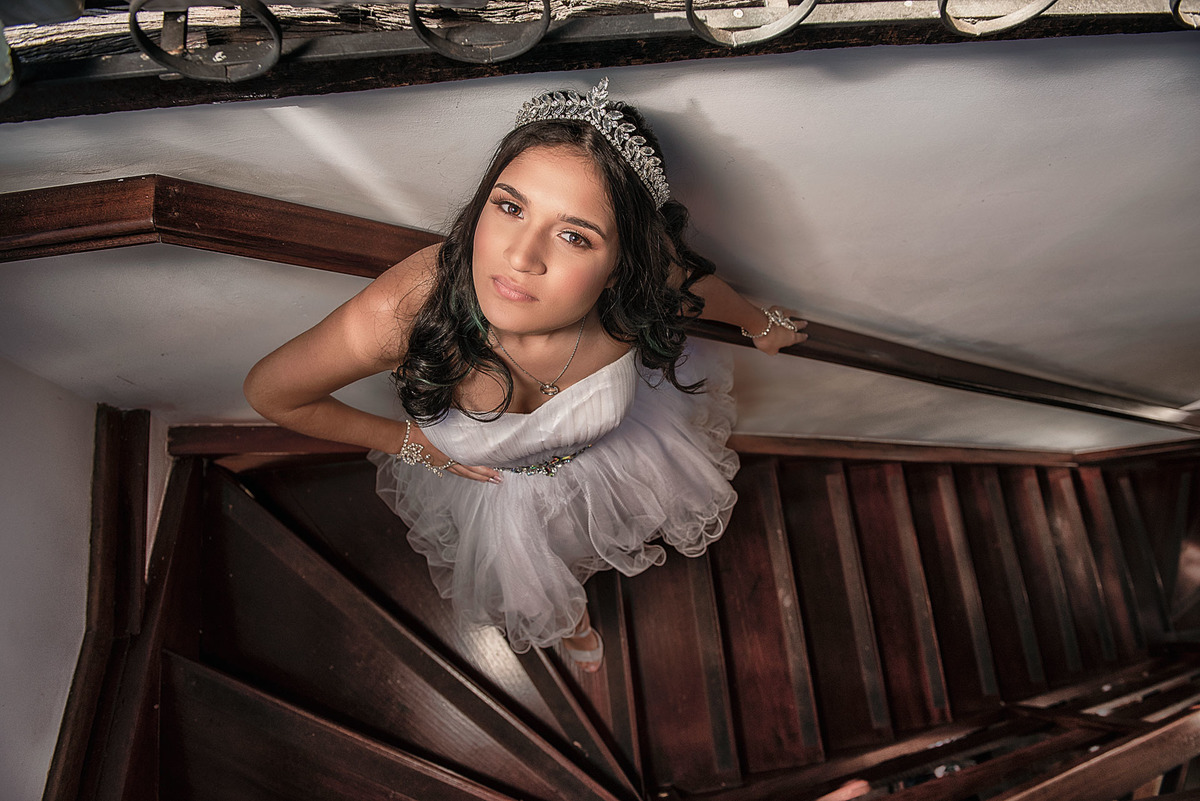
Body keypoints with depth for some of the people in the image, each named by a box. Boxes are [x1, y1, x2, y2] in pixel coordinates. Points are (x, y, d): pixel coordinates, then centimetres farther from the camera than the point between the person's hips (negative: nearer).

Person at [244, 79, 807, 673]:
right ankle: (565, 613, 72)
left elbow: (697, 286, -10)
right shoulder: (402, 312, -46)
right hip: (492, 488, 0)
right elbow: (269, 391, -24)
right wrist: (409, 441, -16)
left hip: (615, 454, 1)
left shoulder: (644, 284, -39)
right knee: (537, 596, 32)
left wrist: (760, 322, 11)